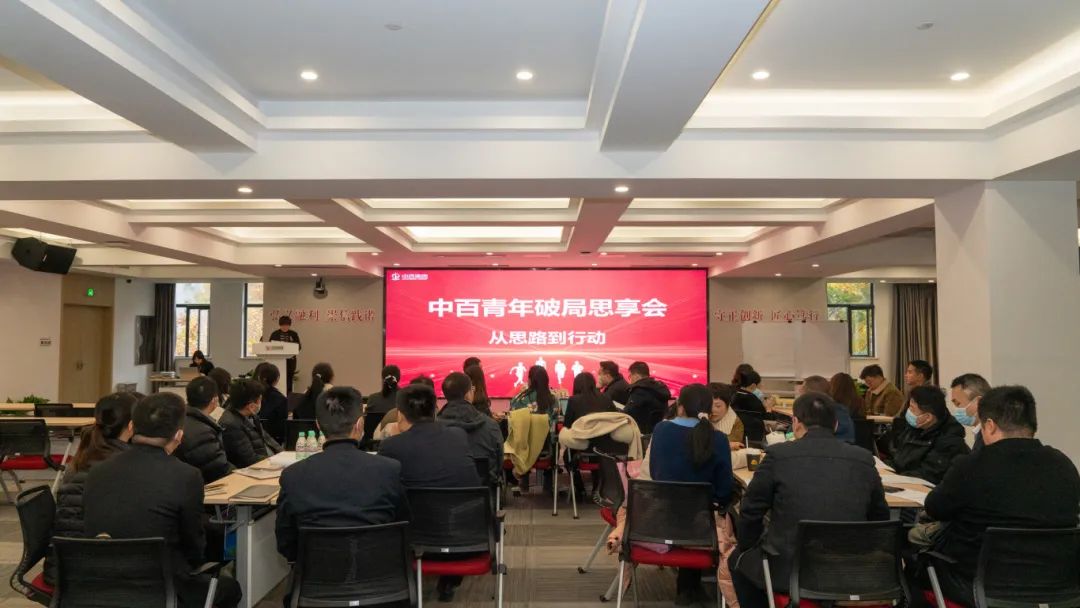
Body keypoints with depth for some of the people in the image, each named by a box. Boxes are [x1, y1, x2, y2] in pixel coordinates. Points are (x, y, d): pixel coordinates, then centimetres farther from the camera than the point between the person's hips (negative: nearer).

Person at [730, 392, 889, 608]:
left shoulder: (777, 455, -8)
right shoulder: (864, 460, 0)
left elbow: (750, 513, -1)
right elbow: (880, 519, 12)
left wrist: (747, 548, 19)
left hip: (789, 571, -4)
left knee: (738, 560, 25)